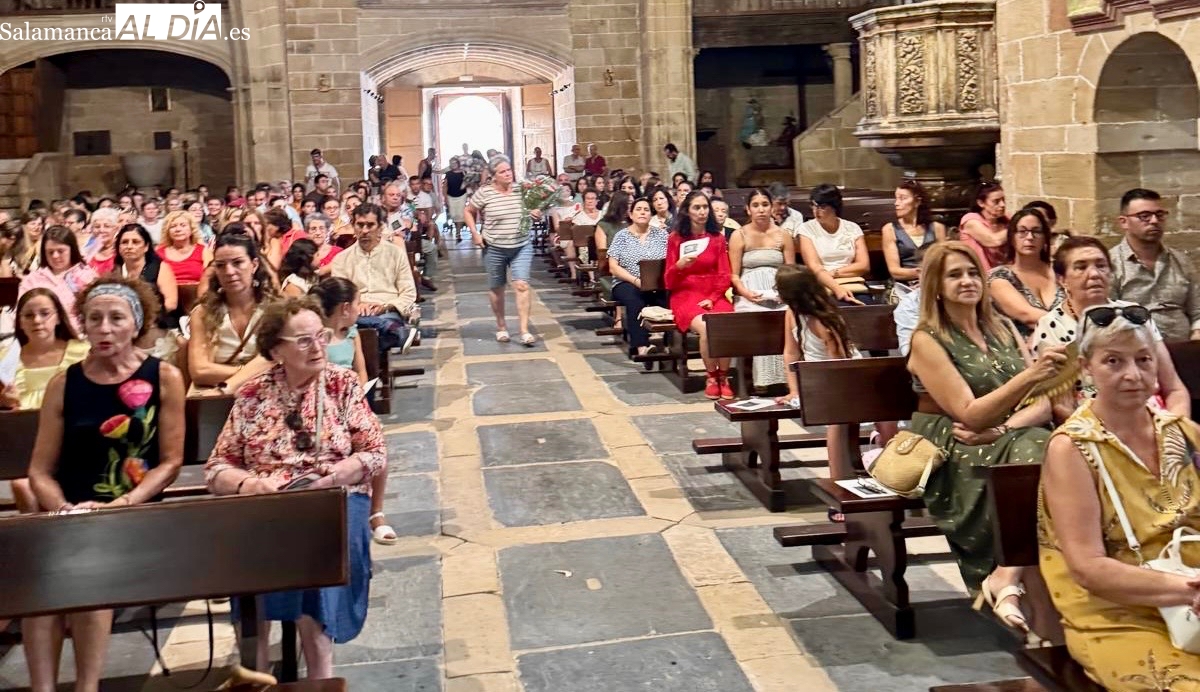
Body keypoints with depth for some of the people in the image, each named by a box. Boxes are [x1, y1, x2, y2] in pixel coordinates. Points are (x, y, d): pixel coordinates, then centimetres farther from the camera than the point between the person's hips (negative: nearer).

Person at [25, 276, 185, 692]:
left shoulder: (163, 378, 1)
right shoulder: (64, 385, 7)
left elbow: (170, 462, -1)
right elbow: (40, 471, 7)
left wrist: (121, 506, -14)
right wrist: (64, 510, -13)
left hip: (136, 515, -2)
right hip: (71, 518, 2)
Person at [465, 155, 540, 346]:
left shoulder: (521, 190, 1)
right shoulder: (484, 192, -9)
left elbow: (531, 211, 16)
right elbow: (468, 212, 5)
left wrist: (536, 214, -7)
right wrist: (475, 233, -6)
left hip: (522, 246, 1)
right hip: (494, 248, -1)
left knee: (522, 285, -11)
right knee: (496, 288, 11)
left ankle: (524, 331, -10)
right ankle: (501, 326, 31)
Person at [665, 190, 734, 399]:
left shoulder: (718, 237, 10)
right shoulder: (676, 238, 6)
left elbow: (724, 275, 9)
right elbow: (669, 282, 5)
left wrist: (713, 298, -8)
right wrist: (679, 265, -16)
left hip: (714, 296, 2)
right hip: (686, 295, -2)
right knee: (706, 328, -33)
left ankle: (723, 377, -11)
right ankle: (711, 378, -12)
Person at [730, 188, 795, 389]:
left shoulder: (783, 235, 15)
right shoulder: (739, 236, 9)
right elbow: (734, 275, 4)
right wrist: (746, 293, -15)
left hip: (779, 295, 2)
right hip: (749, 297, -2)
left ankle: (787, 377, -22)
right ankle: (762, 380, -23)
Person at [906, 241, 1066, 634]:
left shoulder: (1004, 330, 15)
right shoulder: (927, 340, -3)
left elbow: (1043, 403, 7)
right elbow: (969, 413, -14)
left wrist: (1004, 429, -14)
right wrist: (1029, 376, -27)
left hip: (1004, 446, 5)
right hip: (951, 458, -5)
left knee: (1041, 447, -30)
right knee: (1033, 454, -33)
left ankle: (1006, 576, -28)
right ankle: (1010, 581, -26)